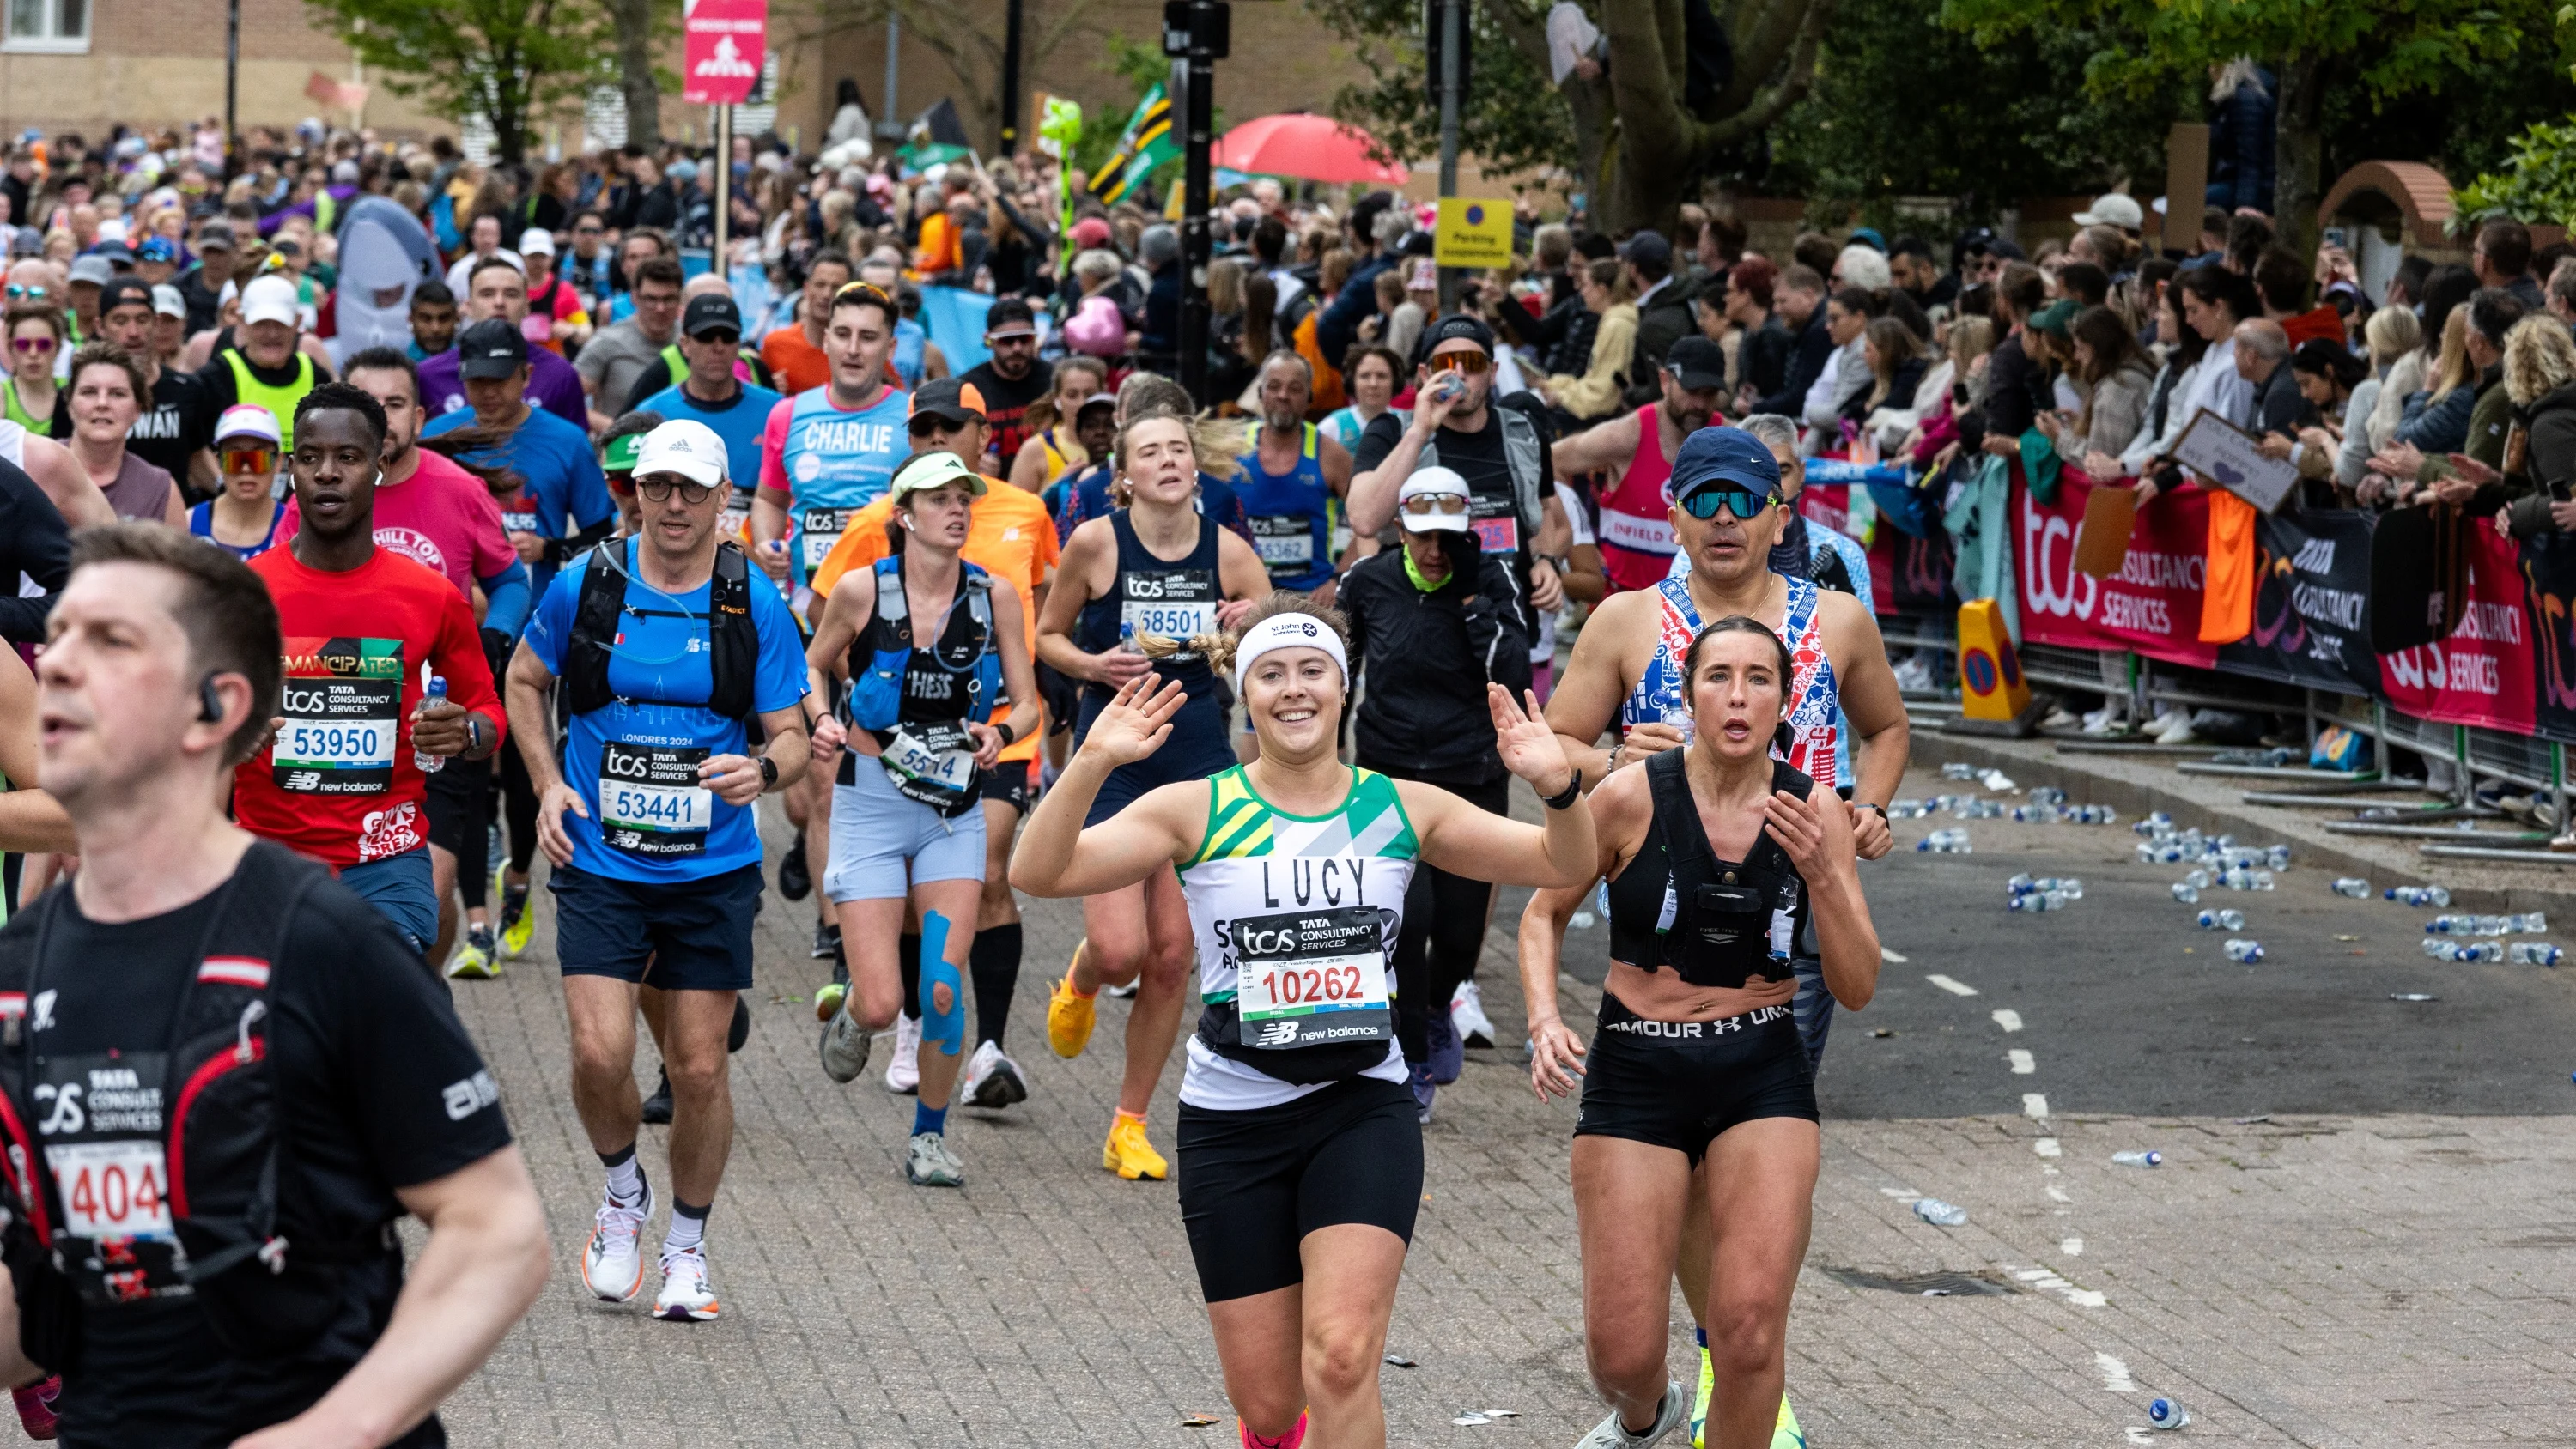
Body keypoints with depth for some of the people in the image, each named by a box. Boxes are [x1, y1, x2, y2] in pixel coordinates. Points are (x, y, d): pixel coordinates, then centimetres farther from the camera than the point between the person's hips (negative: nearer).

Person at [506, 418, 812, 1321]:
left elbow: (791, 736, 1)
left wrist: (764, 769, -22)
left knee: (699, 1070, 2)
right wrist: (549, 785, 1)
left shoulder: (755, 604, -3)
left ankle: (687, 1247, 23)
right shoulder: (585, 585, -2)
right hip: (600, 865, 0)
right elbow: (525, 681, 14)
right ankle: (622, 1194, 17)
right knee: (600, 1054, -13)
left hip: (714, 872, 0)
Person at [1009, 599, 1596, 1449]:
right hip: (1232, 1118, 0)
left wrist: (1557, 785, -17)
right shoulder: (1197, 812, -3)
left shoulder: (1401, 810, 4)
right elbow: (1038, 873, -14)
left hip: (1362, 1109, 0)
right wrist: (1092, 764, -30)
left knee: (1341, 1361, -20)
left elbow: (1561, 865, 5)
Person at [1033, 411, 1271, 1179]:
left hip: (1198, 754, 3)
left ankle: (1129, 1128, 17)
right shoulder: (1095, 542, -7)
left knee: (1172, 957, 2)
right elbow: (1047, 635, 6)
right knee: (1119, 951, -14)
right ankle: (1079, 982, 26)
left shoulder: (1228, 551, -1)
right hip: (1111, 751, -3)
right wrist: (1093, 665, -14)